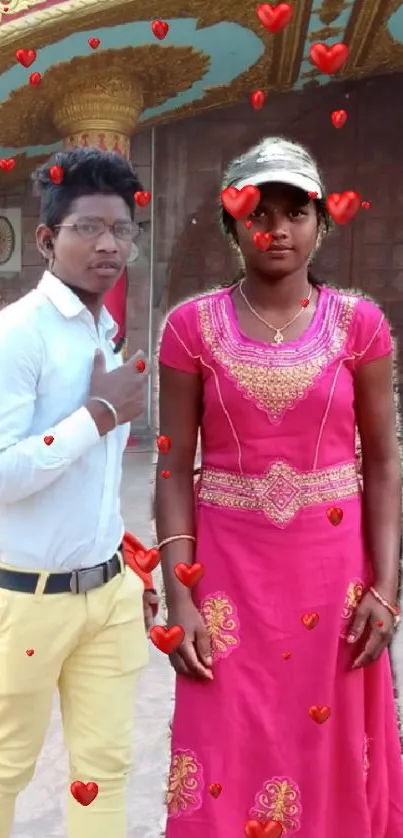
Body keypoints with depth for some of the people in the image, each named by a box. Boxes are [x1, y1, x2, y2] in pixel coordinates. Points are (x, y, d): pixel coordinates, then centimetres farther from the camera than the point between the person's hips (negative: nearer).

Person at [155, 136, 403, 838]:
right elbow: (175, 468, -2)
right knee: (228, 760, 7)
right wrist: (179, 598, -8)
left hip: (334, 566, 1)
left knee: (333, 758, 11)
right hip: (228, 570, 0)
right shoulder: (194, 325, -2)